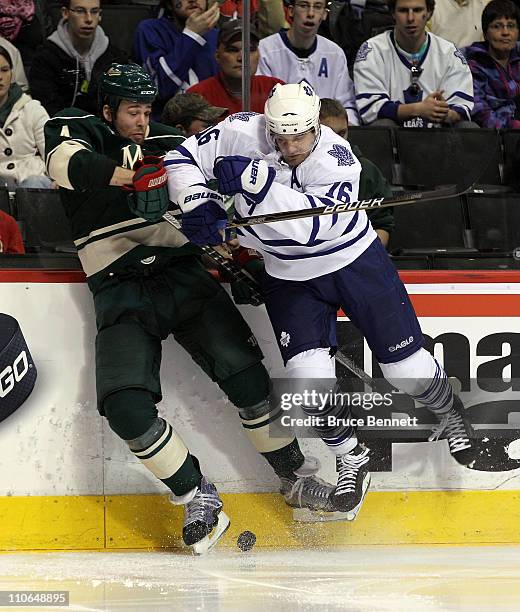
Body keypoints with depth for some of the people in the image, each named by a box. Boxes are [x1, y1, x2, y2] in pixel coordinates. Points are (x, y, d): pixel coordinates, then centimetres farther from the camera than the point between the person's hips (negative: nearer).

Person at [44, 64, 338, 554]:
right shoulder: (76, 131, 4)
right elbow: (65, 163, -20)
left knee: (246, 374, -11)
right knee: (126, 406, -20)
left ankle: (295, 476, 6)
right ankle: (197, 497, -5)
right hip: (120, 293, -2)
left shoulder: (167, 143, 17)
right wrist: (131, 173, -29)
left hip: (183, 277, 3)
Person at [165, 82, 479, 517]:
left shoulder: (336, 158, -27)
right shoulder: (242, 134, -18)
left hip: (355, 262, -2)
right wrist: (198, 204, -26)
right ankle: (351, 460, 11)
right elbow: (184, 158, -9)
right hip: (290, 279, 2)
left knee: (406, 368, 3)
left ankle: (449, 413, 36)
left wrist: (259, 182, -47)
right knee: (309, 380, -13)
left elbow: (313, 225, -39)